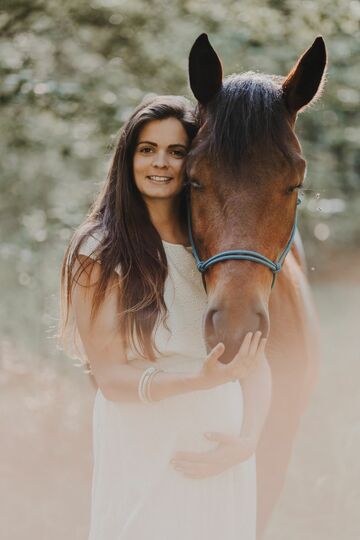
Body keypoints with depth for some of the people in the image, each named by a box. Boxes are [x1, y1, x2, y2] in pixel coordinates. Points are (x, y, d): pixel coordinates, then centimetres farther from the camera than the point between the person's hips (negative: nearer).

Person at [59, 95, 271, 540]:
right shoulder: (100, 253, -7)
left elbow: (256, 364, 4)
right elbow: (111, 377, -12)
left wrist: (246, 440, -13)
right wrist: (202, 378, -27)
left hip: (223, 464, 4)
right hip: (144, 462, -3)